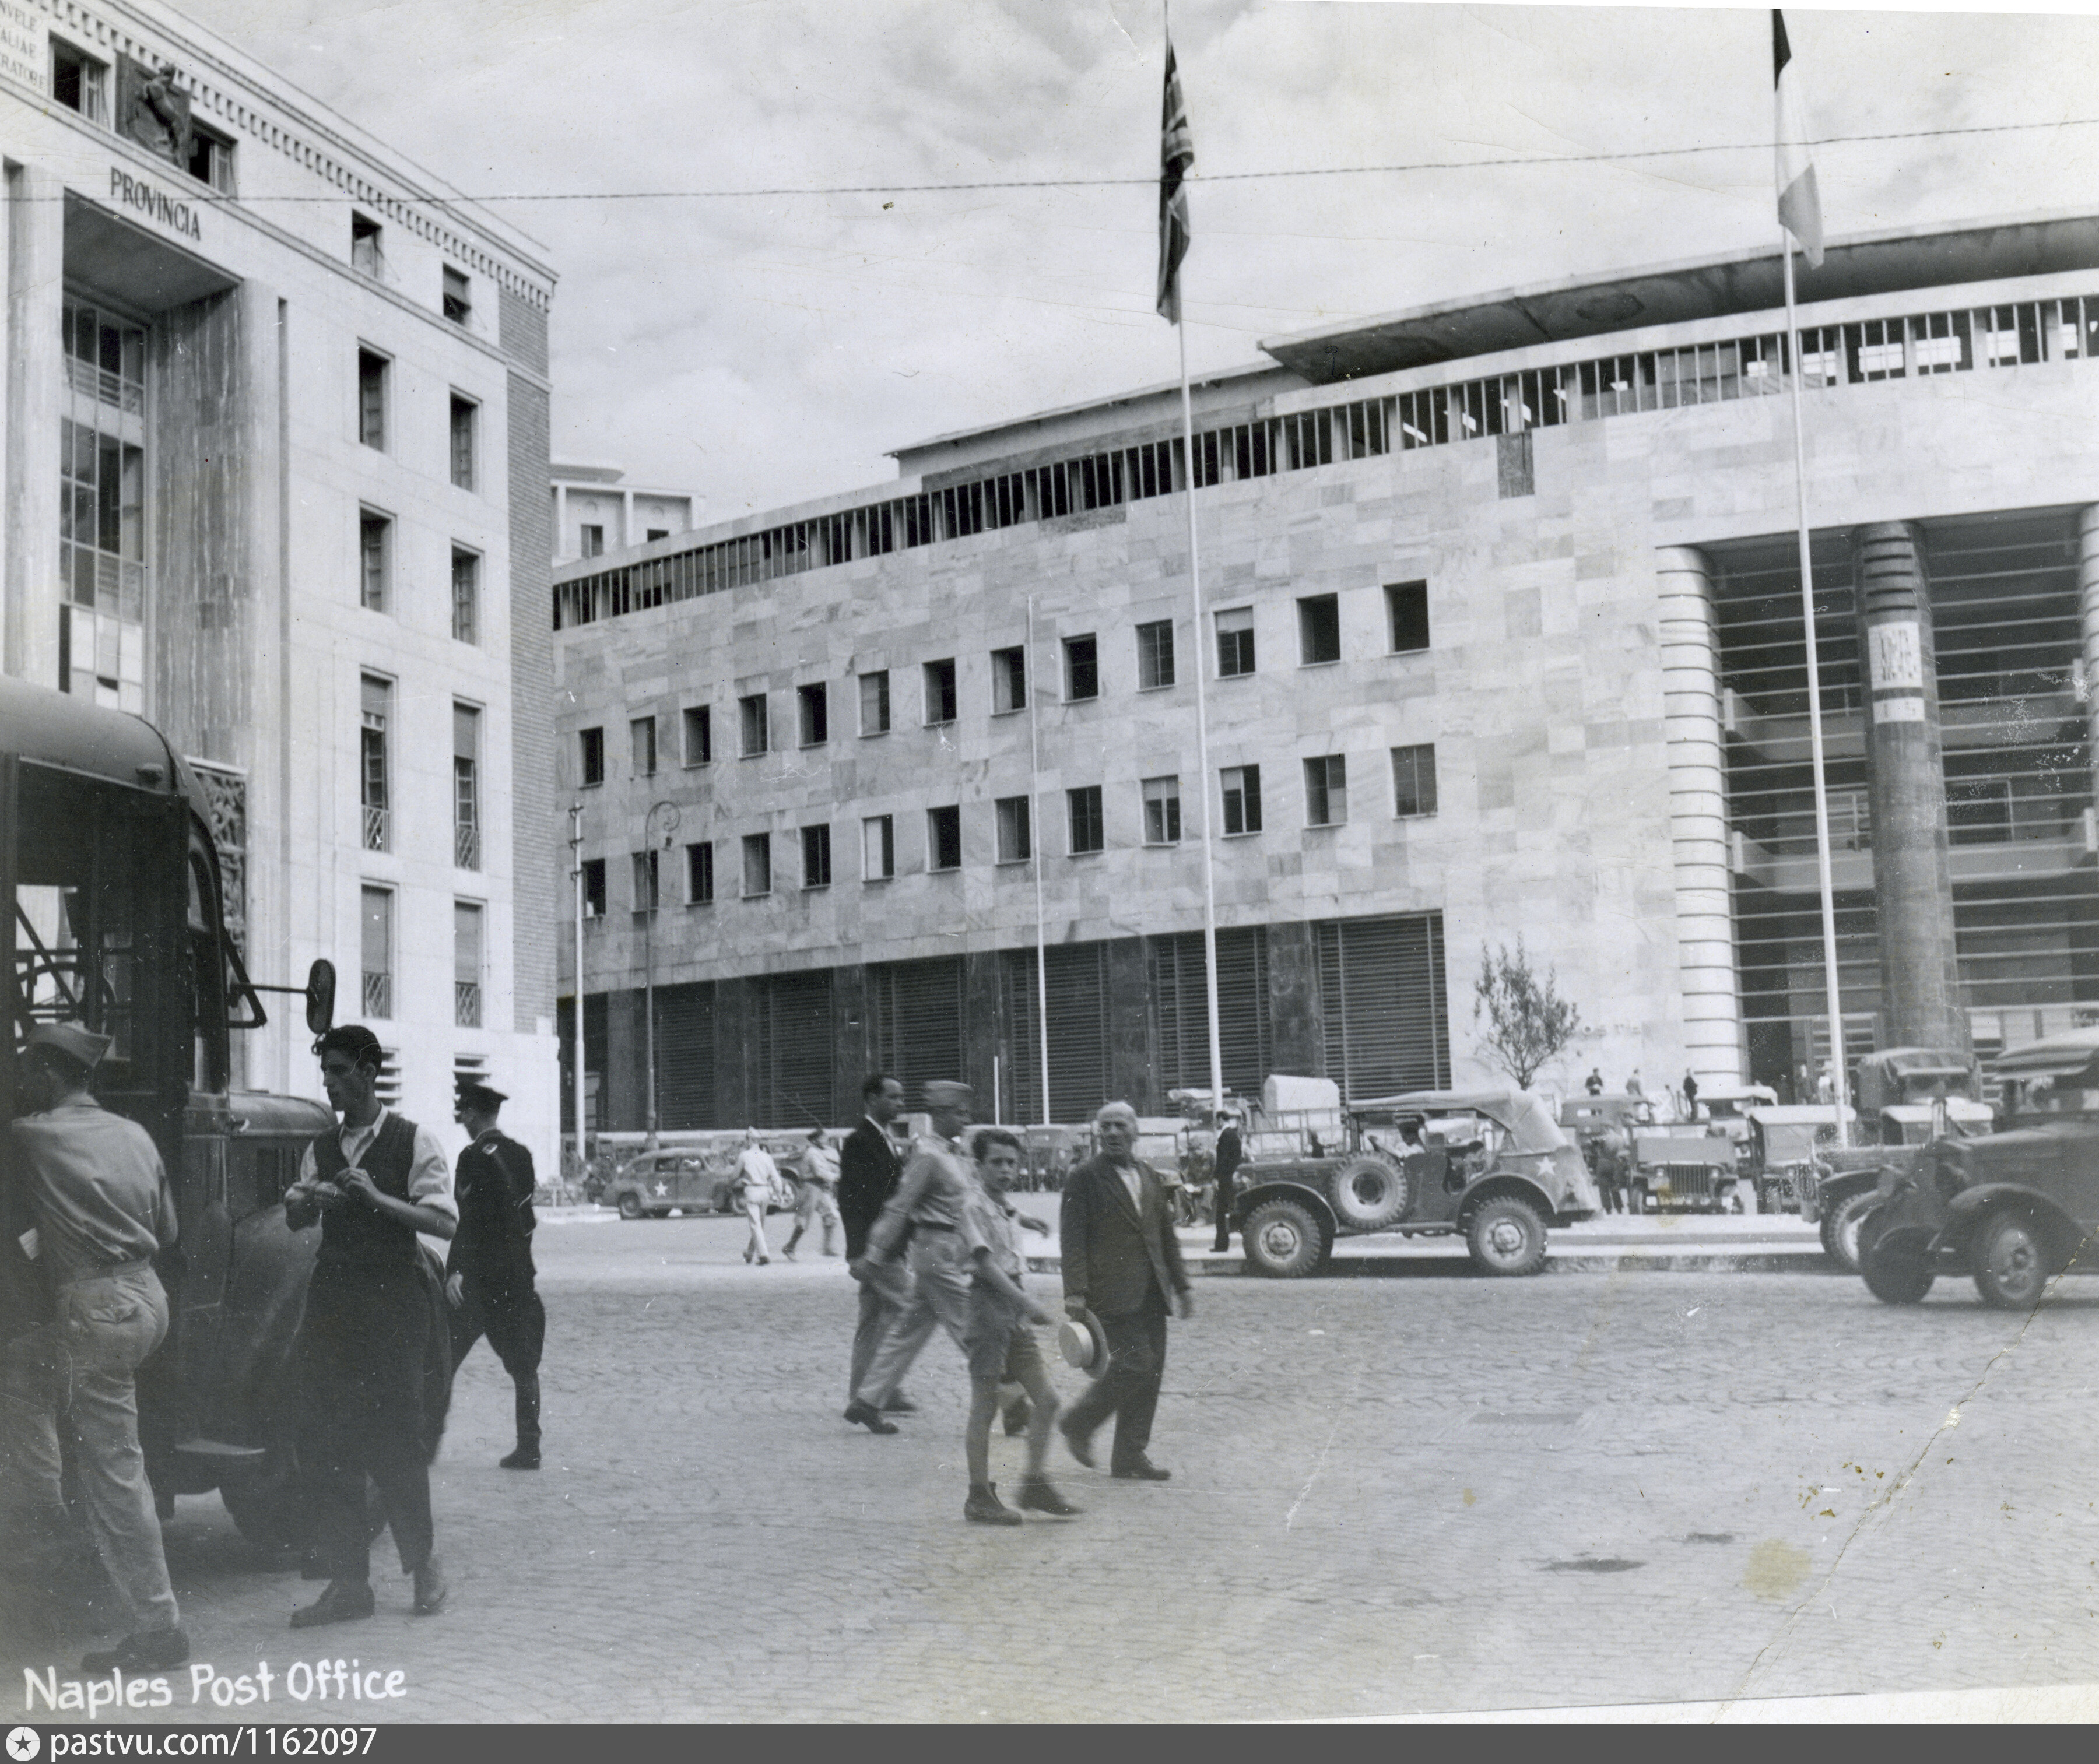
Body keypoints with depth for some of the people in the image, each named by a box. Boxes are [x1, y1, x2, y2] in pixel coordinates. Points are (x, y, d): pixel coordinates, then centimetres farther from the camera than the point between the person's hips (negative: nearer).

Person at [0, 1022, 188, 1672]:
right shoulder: (135, 1136, 11)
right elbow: (167, 1230, 18)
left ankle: (157, 1625, 2)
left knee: (113, 1471, 1)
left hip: (94, 1311, -8)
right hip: (145, 1295, 8)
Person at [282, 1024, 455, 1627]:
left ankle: (424, 1565, 15)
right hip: (331, 1300, 6)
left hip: (392, 1302, -6)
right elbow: (294, 1219, 10)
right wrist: (306, 1199, -12)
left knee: (392, 1438, -4)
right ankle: (348, 1582, 11)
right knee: (323, 1440, 4)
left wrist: (376, 1198, -20)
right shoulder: (322, 1148, 16)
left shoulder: (415, 1142, -2)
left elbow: (445, 1221, -10)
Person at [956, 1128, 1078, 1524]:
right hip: (989, 1303, -8)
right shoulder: (974, 1206, -11)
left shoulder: (1004, 1205, 14)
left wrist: (1024, 1221, 57)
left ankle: (1035, 1485, 13)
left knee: (1046, 1400, 4)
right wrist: (1027, 1303, -29)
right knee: (985, 1407, -3)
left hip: (1016, 1311, 8)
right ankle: (980, 1497, 5)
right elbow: (986, 1262, -22)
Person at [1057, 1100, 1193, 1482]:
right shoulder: (1085, 1177, -4)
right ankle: (1078, 1423, 5)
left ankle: (1130, 1458, 12)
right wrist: (1075, 1291, -18)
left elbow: (1167, 1236, 21)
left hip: (1151, 1290, 7)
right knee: (1134, 1365, -15)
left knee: (1151, 1372, 5)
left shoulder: (1150, 1177, 16)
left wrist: (1181, 1286, 17)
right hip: (1114, 1291, -7)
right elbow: (1073, 1237, -9)